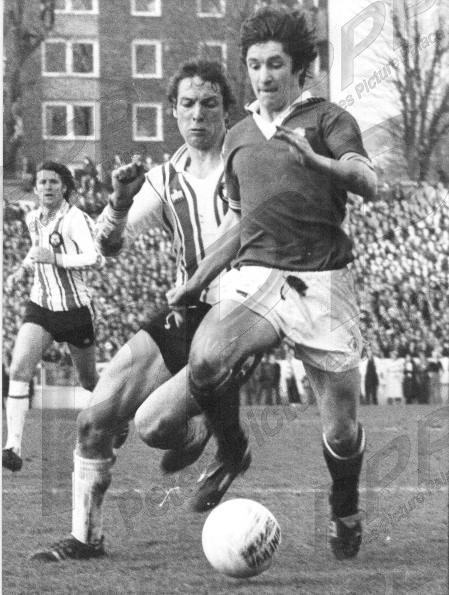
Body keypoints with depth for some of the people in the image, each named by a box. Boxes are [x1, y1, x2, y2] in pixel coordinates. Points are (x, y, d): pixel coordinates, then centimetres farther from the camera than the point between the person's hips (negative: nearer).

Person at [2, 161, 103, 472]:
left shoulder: (75, 219, -15)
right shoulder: (33, 219, 6)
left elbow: (95, 258, -27)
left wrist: (55, 258, -31)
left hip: (75, 309, -4)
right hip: (40, 307, 4)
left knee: (90, 381, 12)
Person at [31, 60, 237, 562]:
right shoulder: (165, 180, 10)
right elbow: (110, 244, 0)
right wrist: (119, 202, -21)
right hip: (182, 314, 5)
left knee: (152, 424, -21)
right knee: (94, 420, -6)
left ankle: (199, 431, 15)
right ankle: (85, 536, 7)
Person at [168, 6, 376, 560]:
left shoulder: (327, 118, 5)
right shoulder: (238, 137, 20)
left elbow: (367, 182, -12)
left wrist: (316, 160, -30)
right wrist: (194, 284, 23)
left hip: (321, 281, -3)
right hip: (255, 276, 3)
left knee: (341, 431, -3)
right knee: (206, 359, -30)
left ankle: (345, 510, 30)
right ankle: (231, 453, -1)